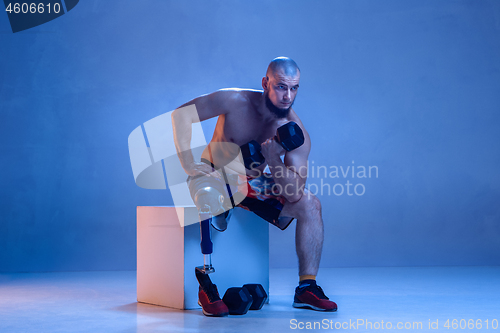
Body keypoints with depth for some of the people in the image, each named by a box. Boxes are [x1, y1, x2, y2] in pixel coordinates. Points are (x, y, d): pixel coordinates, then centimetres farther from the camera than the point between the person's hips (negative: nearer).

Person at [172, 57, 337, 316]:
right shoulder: (236, 101, -21)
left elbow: (294, 193, -20)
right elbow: (181, 114, -20)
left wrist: (274, 161, -38)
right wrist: (188, 163, -28)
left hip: (255, 184, 4)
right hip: (215, 176, -3)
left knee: (310, 204, -14)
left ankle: (306, 288, -8)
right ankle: (206, 286, -30)